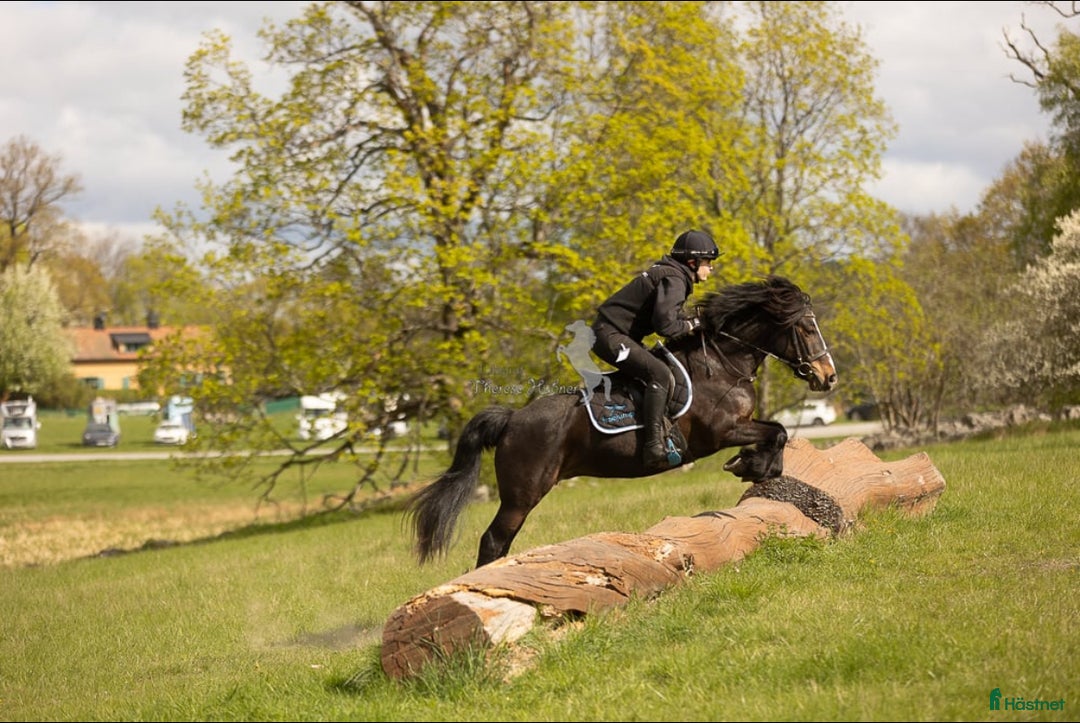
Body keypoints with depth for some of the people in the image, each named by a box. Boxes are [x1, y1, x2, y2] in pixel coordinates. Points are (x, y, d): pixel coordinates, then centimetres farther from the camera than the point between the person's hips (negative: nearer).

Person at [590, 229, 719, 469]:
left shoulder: (673, 275, 17)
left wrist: (694, 322, 5)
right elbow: (666, 326, -26)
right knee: (660, 375, -25)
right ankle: (654, 448, -32)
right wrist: (693, 324, -10)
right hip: (611, 335, -11)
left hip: (611, 333, 11)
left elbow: (672, 314, 22)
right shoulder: (673, 280, -16)